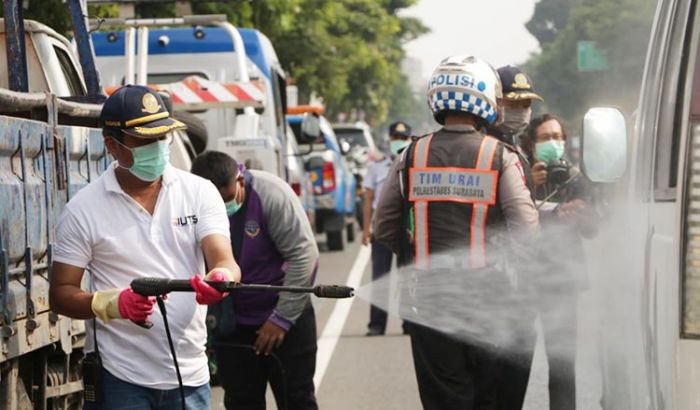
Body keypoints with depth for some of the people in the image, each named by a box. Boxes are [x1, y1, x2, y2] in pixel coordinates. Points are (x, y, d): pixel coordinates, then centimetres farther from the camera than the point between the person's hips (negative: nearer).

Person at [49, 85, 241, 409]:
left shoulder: (199, 192, 4)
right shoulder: (83, 209, -2)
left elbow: (225, 260, -7)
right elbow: (60, 294, -1)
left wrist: (221, 277, -32)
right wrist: (113, 303, -20)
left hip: (190, 374, 2)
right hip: (120, 379, -2)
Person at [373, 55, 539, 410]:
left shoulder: (412, 155, 1)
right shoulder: (499, 157, -7)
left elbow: (385, 228, 5)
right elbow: (526, 231, -11)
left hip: (429, 292, 2)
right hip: (485, 295, -2)